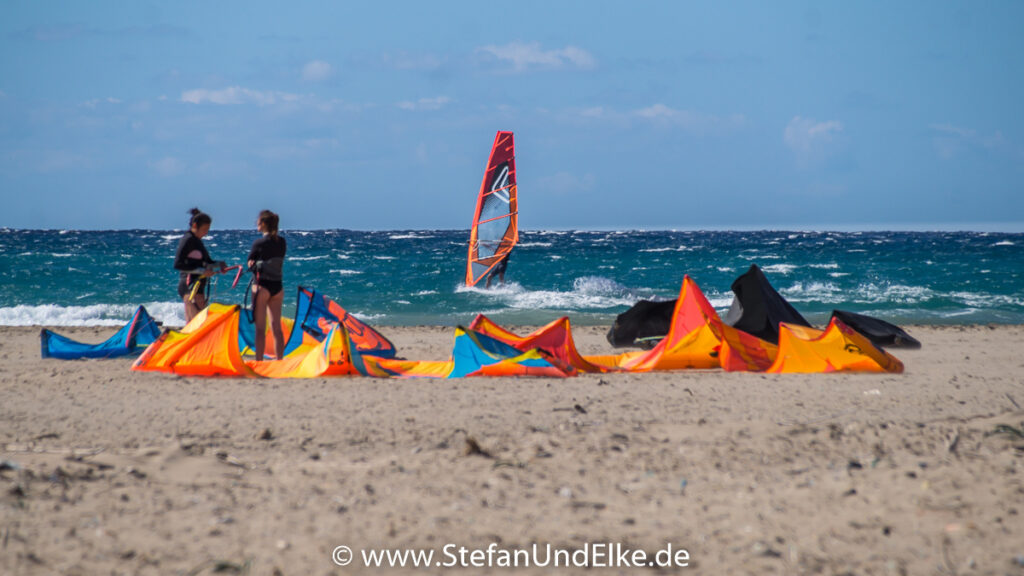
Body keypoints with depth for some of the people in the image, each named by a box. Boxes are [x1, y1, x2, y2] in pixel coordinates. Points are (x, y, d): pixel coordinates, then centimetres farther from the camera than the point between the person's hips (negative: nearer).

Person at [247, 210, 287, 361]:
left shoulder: (259, 244, -11)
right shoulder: (282, 242, 4)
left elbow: (250, 263, -1)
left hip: (262, 286, -5)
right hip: (278, 286, 5)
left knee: (260, 327, -2)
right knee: (276, 327, 9)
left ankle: (259, 361, -3)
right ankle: (279, 361, 10)